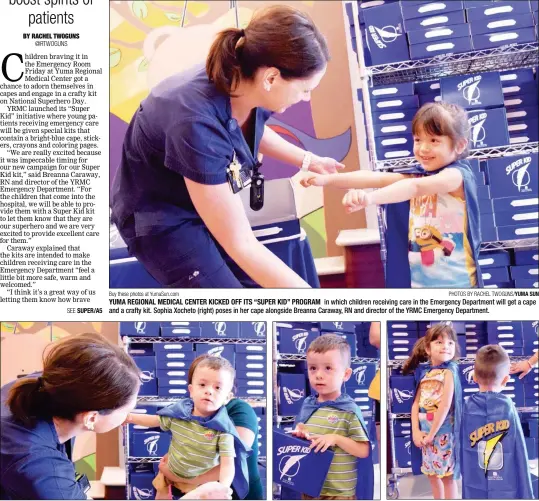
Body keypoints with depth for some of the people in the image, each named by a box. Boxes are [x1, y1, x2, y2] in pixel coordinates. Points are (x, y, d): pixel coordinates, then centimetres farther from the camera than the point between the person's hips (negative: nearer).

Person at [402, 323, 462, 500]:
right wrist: (416, 431, -4)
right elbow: (416, 403, 7)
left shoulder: (449, 370, -12)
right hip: (425, 432, 6)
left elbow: (446, 405, -18)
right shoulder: (424, 372, 6)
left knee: (448, 475, 2)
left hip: (443, 431, -6)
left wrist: (432, 433, -15)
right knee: (432, 474, 17)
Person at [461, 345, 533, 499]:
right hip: (507, 491, -1)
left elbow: (462, 454, 0)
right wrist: (526, 495, 3)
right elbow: (520, 457, -6)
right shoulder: (508, 408, -9)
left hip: (475, 492, 1)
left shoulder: (467, 408, -6)